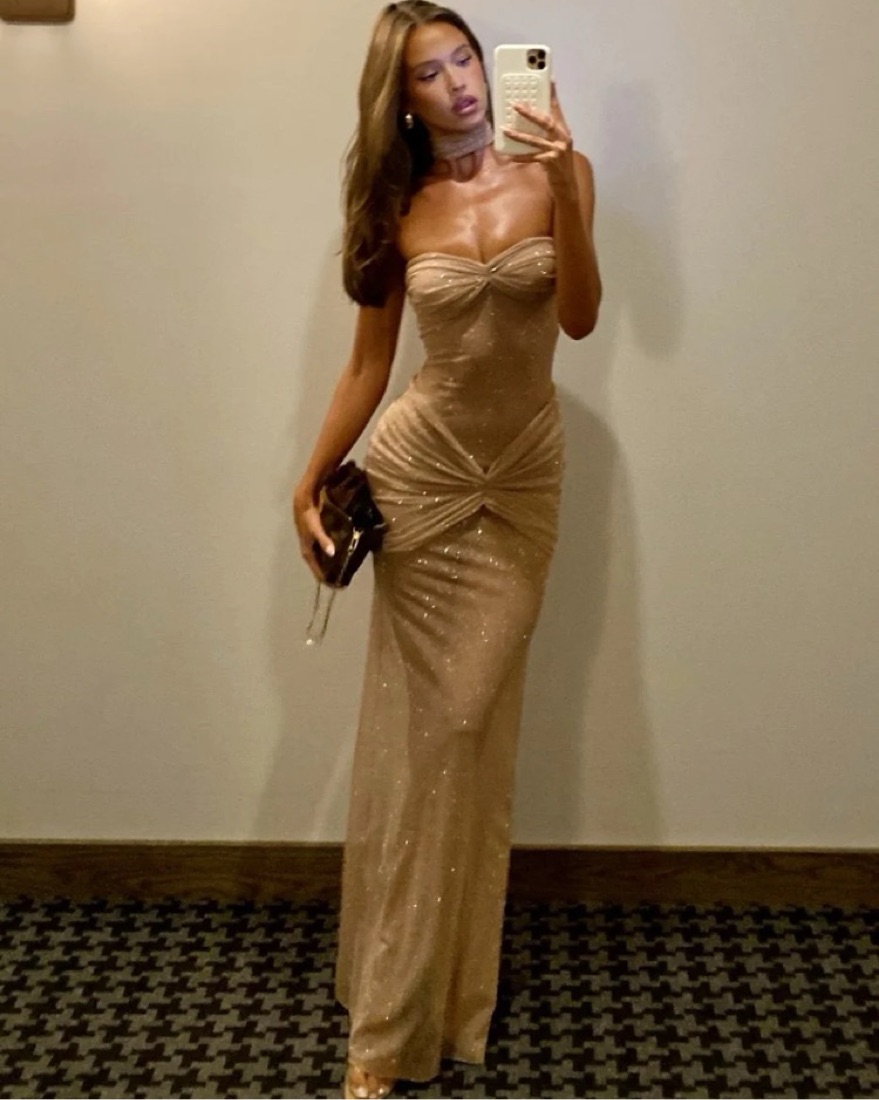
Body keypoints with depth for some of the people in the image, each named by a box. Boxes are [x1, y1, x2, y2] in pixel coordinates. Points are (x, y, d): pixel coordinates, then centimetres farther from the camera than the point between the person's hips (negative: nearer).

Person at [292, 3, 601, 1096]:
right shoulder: (400, 207, 1)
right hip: (419, 470, 0)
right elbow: (367, 364, 6)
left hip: (523, 479, 0)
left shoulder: (554, 173, -1)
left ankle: (448, 992, 18)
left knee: (474, 723, 1)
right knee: (412, 727, 2)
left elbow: (579, 318, -13)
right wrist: (309, 482, 4)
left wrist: (564, 189, -24)